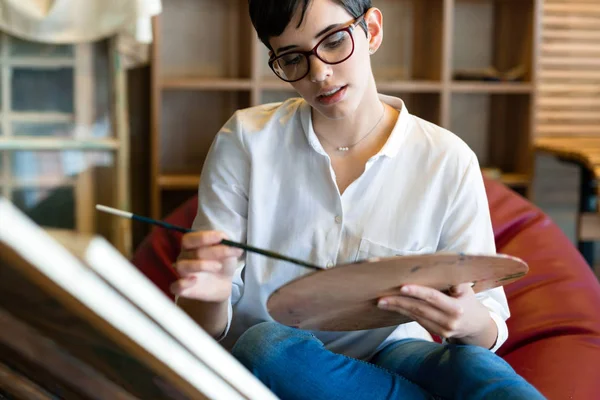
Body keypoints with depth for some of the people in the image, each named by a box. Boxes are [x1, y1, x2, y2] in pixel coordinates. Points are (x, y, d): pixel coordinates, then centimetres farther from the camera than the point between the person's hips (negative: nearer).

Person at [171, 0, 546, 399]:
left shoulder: (448, 161, -6)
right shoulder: (245, 141, -6)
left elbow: (492, 327, -3)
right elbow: (206, 330, -6)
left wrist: (473, 325, -28)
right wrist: (210, 296, -30)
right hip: (263, 366, 3)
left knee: (476, 367, -35)